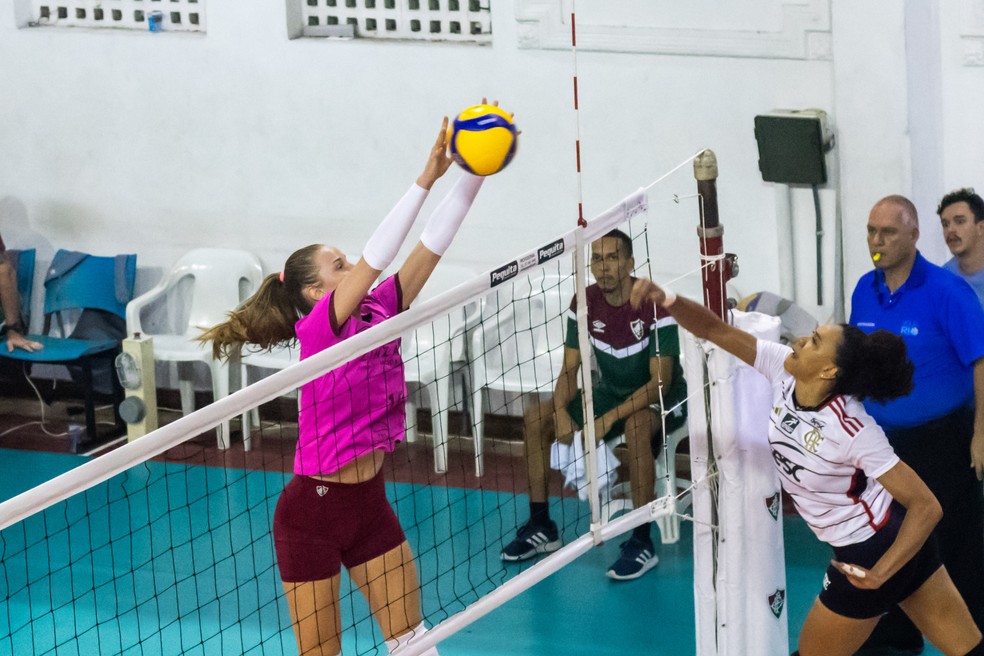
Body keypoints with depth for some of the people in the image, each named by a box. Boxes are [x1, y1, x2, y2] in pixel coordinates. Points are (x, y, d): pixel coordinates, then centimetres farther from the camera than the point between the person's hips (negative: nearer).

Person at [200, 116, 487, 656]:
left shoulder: (379, 311, 2)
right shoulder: (318, 327, -17)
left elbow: (432, 244, -3)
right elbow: (377, 256, -29)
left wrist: (476, 170, -13)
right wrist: (425, 180, -31)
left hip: (369, 503, 7)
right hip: (313, 510, -7)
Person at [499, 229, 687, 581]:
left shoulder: (654, 306, -24)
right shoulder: (585, 303, -7)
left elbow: (659, 382, -28)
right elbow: (570, 369, -2)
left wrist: (609, 418, -38)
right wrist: (562, 412, -24)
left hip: (662, 397, -7)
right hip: (611, 392, 7)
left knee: (636, 426, -40)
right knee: (536, 417, -7)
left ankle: (642, 543, -32)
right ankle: (541, 529, 4)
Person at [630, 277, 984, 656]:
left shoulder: (852, 430, -29)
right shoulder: (783, 372, -11)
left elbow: (926, 506, -25)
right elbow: (714, 331, -10)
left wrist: (879, 574, -27)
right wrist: (667, 301, -29)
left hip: (874, 554, -7)